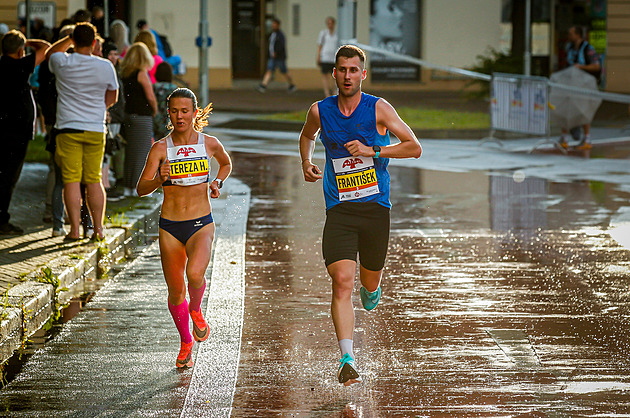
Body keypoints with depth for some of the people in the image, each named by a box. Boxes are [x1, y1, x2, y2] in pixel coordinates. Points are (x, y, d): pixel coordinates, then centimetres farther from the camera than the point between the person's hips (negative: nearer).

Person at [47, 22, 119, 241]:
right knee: (94, 180, 8)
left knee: (71, 180, -1)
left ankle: (75, 229, -5)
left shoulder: (62, 63, -6)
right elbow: (112, 97, 11)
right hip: (96, 130, 2)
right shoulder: (105, 66, -3)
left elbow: (50, 52, 19)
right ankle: (98, 228, 8)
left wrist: (70, 38, 22)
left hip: (68, 128, -2)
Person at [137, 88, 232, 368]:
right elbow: (141, 189, -10)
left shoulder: (209, 144, 1)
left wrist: (218, 182, 6)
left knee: (195, 273, -28)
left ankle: (196, 311, 6)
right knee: (175, 290, 6)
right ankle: (186, 343, 29)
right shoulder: (161, 148, -4)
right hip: (170, 226, 1)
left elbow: (226, 163, 24)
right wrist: (159, 179, -30)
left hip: (201, 224, -1)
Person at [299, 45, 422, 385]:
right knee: (342, 281, -17)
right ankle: (347, 359, -20)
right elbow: (307, 136, 28)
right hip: (339, 209, 0)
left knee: (369, 281, 12)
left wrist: (372, 150, -14)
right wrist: (306, 161, 8)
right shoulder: (320, 111, 4)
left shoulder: (378, 109, -3)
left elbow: (414, 147, -3)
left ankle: (371, 290, 52)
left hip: (375, 207, 0)